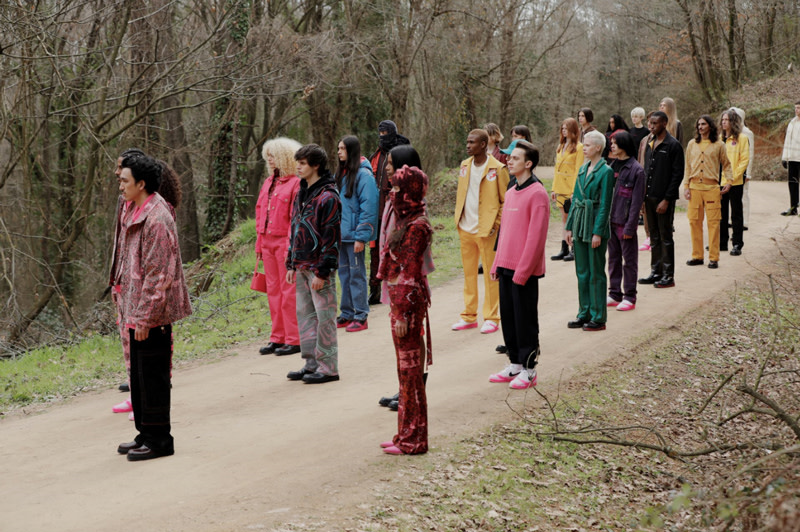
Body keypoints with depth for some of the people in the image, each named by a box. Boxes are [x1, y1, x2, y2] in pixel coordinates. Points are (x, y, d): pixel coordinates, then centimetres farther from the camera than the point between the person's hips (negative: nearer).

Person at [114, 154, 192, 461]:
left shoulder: (157, 219, -19)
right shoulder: (134, 212, 12)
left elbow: (158, 274, -21)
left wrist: (145, 317, -21)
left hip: (153, 313, -10)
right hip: (136, 310, 10)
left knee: (152, 376, -1)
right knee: (139, 375, 16)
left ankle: (158, 439, 8)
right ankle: (146, 434, 26)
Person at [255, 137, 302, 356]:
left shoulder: (296, 184, -10)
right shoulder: (268, 182, 15)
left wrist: (292, 247, -18)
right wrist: (259, 242, 14)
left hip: (286, 242, -8)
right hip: (268, 242, 8)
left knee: (289, 290, -3)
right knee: (273, 290, 11)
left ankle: (293, 340, 3)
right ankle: (277, 338, 18)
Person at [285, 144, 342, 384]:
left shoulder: (328, 197, -14)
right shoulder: (302, 193, 14)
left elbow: (331, 238, -16)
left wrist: (322, 272, -18)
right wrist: (291, 264, 16)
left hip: (319, 267, -9)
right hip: (302, 265, 9)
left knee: (324, 316, -3)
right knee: (304, 314, 12)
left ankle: (328, 367, 3)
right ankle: (312, 363, 21)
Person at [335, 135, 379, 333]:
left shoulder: (363, 175, -12)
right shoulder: (341, 173, 13)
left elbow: (368, 207, -16)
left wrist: (361, 236, -19)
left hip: (353, 234, -8)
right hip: (340, 233, 8)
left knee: (357, 274, -2)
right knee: (344, 274, 12)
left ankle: (361, 316, 4)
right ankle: (347, 314, 20)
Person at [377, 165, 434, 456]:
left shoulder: (416, 225, -16)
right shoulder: (405, 220, 13)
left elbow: (410, 272, -19)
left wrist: (404, 314, -20)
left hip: (409, 300, -10)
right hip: (398, 298, 10)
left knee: (410, 368, -3)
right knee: (405, 367, 14)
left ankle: (413, 440, 5)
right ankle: (406, 434, 22)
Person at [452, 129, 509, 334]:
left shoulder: (497, 169, -9)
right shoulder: (464, 165, 10)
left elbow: (506, 200, -5)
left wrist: (496, 225, -11)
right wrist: (459, 219, 9)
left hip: (486, 230, -6)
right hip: (466, 229, 6)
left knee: (490, 274, 2)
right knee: (468, 273, 11)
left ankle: (491, 318, 9)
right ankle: (469, 316, 20)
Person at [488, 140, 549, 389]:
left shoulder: (537, 193, -13)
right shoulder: (510, 192, 13)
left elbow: (536, 236, -17)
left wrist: (522, 271, -19)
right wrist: (497, 264, 14)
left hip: (525, 270, -8)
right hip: (506, 266, 8)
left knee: (525, 319, -1)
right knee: (508, 316, 12)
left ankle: (528, 370, 8)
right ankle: (515, 365, 22)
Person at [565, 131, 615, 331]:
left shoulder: (606, 171, -10)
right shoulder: (583, 169, 11)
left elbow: (605, 204, -13)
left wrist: (598, 232, -17)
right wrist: (570, 226, 11)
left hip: (596, 225, -7)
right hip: (580, 225, 7)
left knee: (596, 273, -1)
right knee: (582, 272, 12)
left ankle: (598, 318, 6)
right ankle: (584, 313, 21)